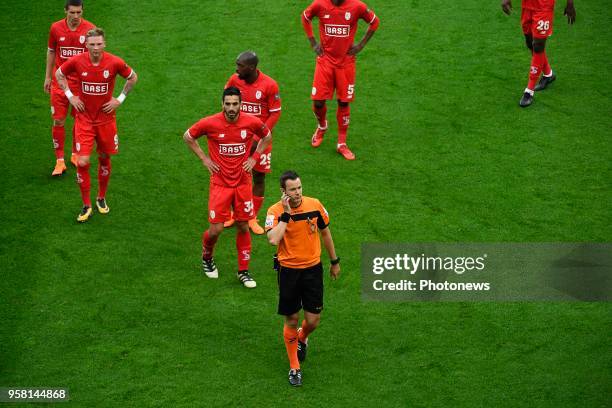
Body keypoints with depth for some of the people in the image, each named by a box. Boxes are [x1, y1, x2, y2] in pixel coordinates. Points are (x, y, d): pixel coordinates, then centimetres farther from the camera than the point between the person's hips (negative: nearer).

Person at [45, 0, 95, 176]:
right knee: (58, 121, -2)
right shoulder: (56, 28, -3)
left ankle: (75, 155, 29)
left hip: (82, 82, 0)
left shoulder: (89, 29, -7)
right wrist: (48, 77, 12)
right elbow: (51, 52, 10)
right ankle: (60, 160, 7)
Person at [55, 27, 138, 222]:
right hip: (84, 119, -1)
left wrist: (120, 99, 0)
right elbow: (59, 74, 8)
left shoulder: (115, 62, -13)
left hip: (106, 117, 1)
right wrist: (70, 96, 0)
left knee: (104, 159, 13)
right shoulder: (77, 61, -13)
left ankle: (101, 199, 35)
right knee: (82, 162, -9)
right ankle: (86, 206, 5)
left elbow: (133, 77, 6)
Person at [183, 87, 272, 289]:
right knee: (216, 229, -2)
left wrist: (254, 157, 1)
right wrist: (204, 158, -2)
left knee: (243, 227, 7)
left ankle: (243, 271, 21)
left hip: (243, 183, 2)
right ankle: (206, 257, 30)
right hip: (220, 183, -2)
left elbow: (267, 137, 13)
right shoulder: (210, 123, -14)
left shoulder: (252, 122, -9)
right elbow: (188, 136, 4)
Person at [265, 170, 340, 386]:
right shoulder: (275, 211, -14)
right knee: (291, 320, 6)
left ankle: (302, 338, 39)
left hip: (313, 268, 2)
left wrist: (334, 261, 17)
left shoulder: (315, 205, -6)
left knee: (313, 320, 2)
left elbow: (325, 232, 10)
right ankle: (294, 367, 22)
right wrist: (286, 214, -28)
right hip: (288, 270, -2)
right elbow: (273, 239, -32)